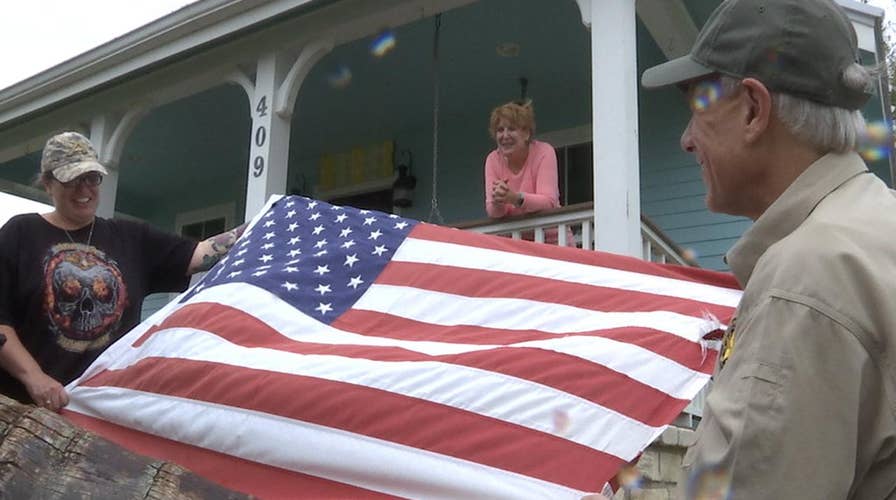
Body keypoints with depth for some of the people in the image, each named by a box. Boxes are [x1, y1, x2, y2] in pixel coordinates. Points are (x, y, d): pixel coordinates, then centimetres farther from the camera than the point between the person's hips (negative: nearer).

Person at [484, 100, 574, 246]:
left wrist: (515, 198, -37)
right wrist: (497, 202, -30)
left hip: (552, 240, -3)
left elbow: (549, 202, -21)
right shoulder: (493, 159, -1)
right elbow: (492, 212, -7)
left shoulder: (544, 152, -10)